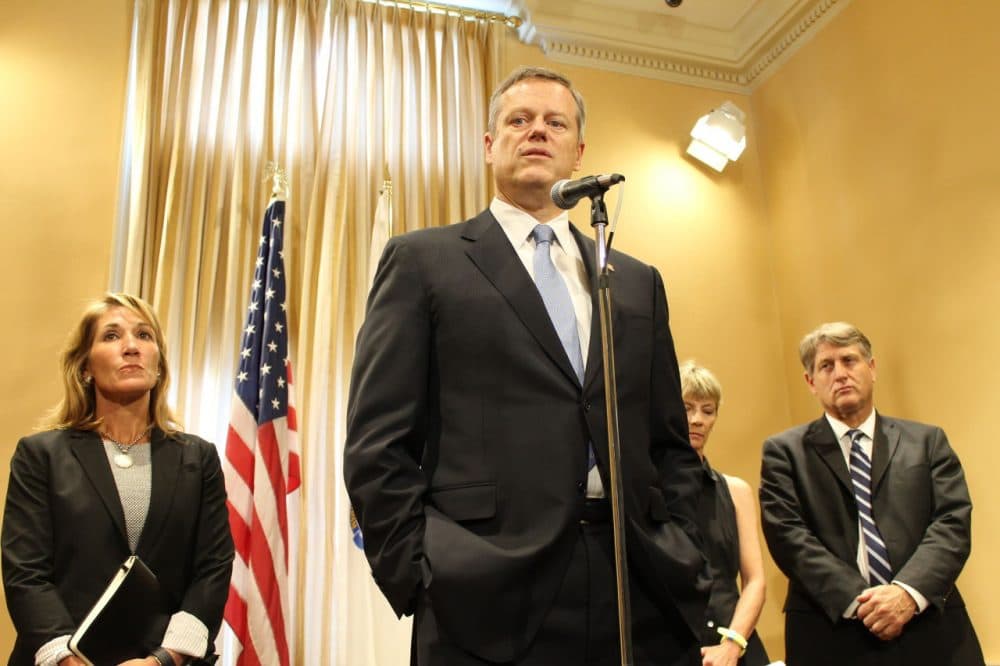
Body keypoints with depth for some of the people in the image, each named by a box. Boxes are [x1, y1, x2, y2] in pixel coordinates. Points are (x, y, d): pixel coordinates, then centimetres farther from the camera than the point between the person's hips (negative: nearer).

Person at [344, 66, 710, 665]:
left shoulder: (638, 282, 15)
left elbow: (671, 444, 15)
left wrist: (683, 562, 4)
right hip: (490, 602, -3)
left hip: (640, 593, 4)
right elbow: (377, 444, -2)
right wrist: (419, 575, -9)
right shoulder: (423, 261, 4)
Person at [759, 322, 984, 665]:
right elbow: (787, 535, -7)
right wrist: (856, 600, -17)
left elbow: (954, 521, -1)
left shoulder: (927, 441, 10)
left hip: (930, 630, 2)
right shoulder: (784, 451, 4)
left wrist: (909, 591, -17)